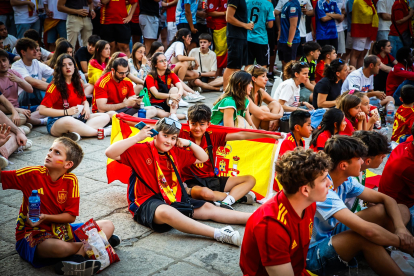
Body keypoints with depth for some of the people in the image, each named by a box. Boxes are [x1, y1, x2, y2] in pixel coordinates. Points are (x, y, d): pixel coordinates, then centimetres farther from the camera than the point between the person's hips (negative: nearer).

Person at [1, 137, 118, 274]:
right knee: (59, 247, -41)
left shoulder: (70, 180, -6)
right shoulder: (33, 174, -12)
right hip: (33, 236, -5)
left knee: (108, 225, -6)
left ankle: (75, 259, -29)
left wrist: (45, 217, -21)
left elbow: (71, 216, -6)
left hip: (61, 229, 5)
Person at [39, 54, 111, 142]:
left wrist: (86, 106, 0)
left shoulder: (78, 83, 12)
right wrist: (66, 112, -18)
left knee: (105, 117, -7)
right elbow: (42, 110, -14)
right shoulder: (55, 86, -8)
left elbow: (84, 101, 26)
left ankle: (76, 132, -34)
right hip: (57, 123, -8)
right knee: (69, 121, -43)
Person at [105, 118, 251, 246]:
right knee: (166, 211, -41)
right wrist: (138, 137, -17)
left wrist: (189, 143, 7)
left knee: (207, 208, -2)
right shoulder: (140, 150, -3)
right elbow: (110, 153, -16)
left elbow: (203, 158, 24)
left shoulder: (175, 153, 16)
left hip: (174, 199, 8)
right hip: (147, 203, -8)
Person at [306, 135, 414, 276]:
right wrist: (401, 241, -23)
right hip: (313, 253, -9)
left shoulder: (346, 181, -6)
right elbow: (367, 230, -39)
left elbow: (386, 199, 1)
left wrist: (400, 227, -18)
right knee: (366, 237, -37)